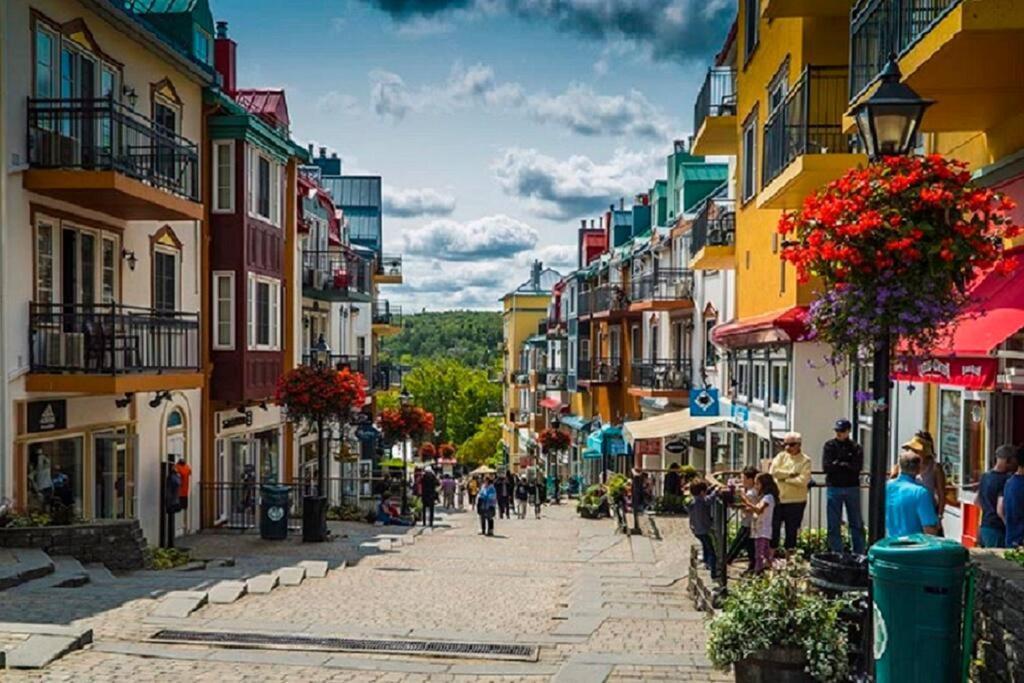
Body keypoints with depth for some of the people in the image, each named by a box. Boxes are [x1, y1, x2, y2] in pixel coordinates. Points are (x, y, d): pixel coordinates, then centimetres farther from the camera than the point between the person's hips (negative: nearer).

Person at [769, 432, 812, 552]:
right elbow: (773, 471, -10)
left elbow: (802, 481, -16)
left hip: (795, 501, -3)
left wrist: (784, 478, -11)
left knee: (792, 531, 7)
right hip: (777, 498, 3)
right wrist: (791, 473, -14)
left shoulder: (805, 460, -4)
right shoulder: (781, 456, 6)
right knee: (773, 528, 5)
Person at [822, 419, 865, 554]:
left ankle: (860, 553, 14)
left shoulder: (856, 447, 2)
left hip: (852, 488, 0)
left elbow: (858, 467, -12)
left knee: (856, 523, 7)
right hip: (834, 488, 0)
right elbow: (826, 467, -9)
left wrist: (838, 463, -11)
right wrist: (846, 465, -8)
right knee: (834, 525, 4)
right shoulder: (829, 445, 2)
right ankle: (836, 554, 12)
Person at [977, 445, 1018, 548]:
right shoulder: (1005, 480, -17)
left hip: (984, 527, 9)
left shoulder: (985, 476, 9)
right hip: (998, 530, -9)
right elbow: (1000, 510, -24)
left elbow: (977, 502, 21)